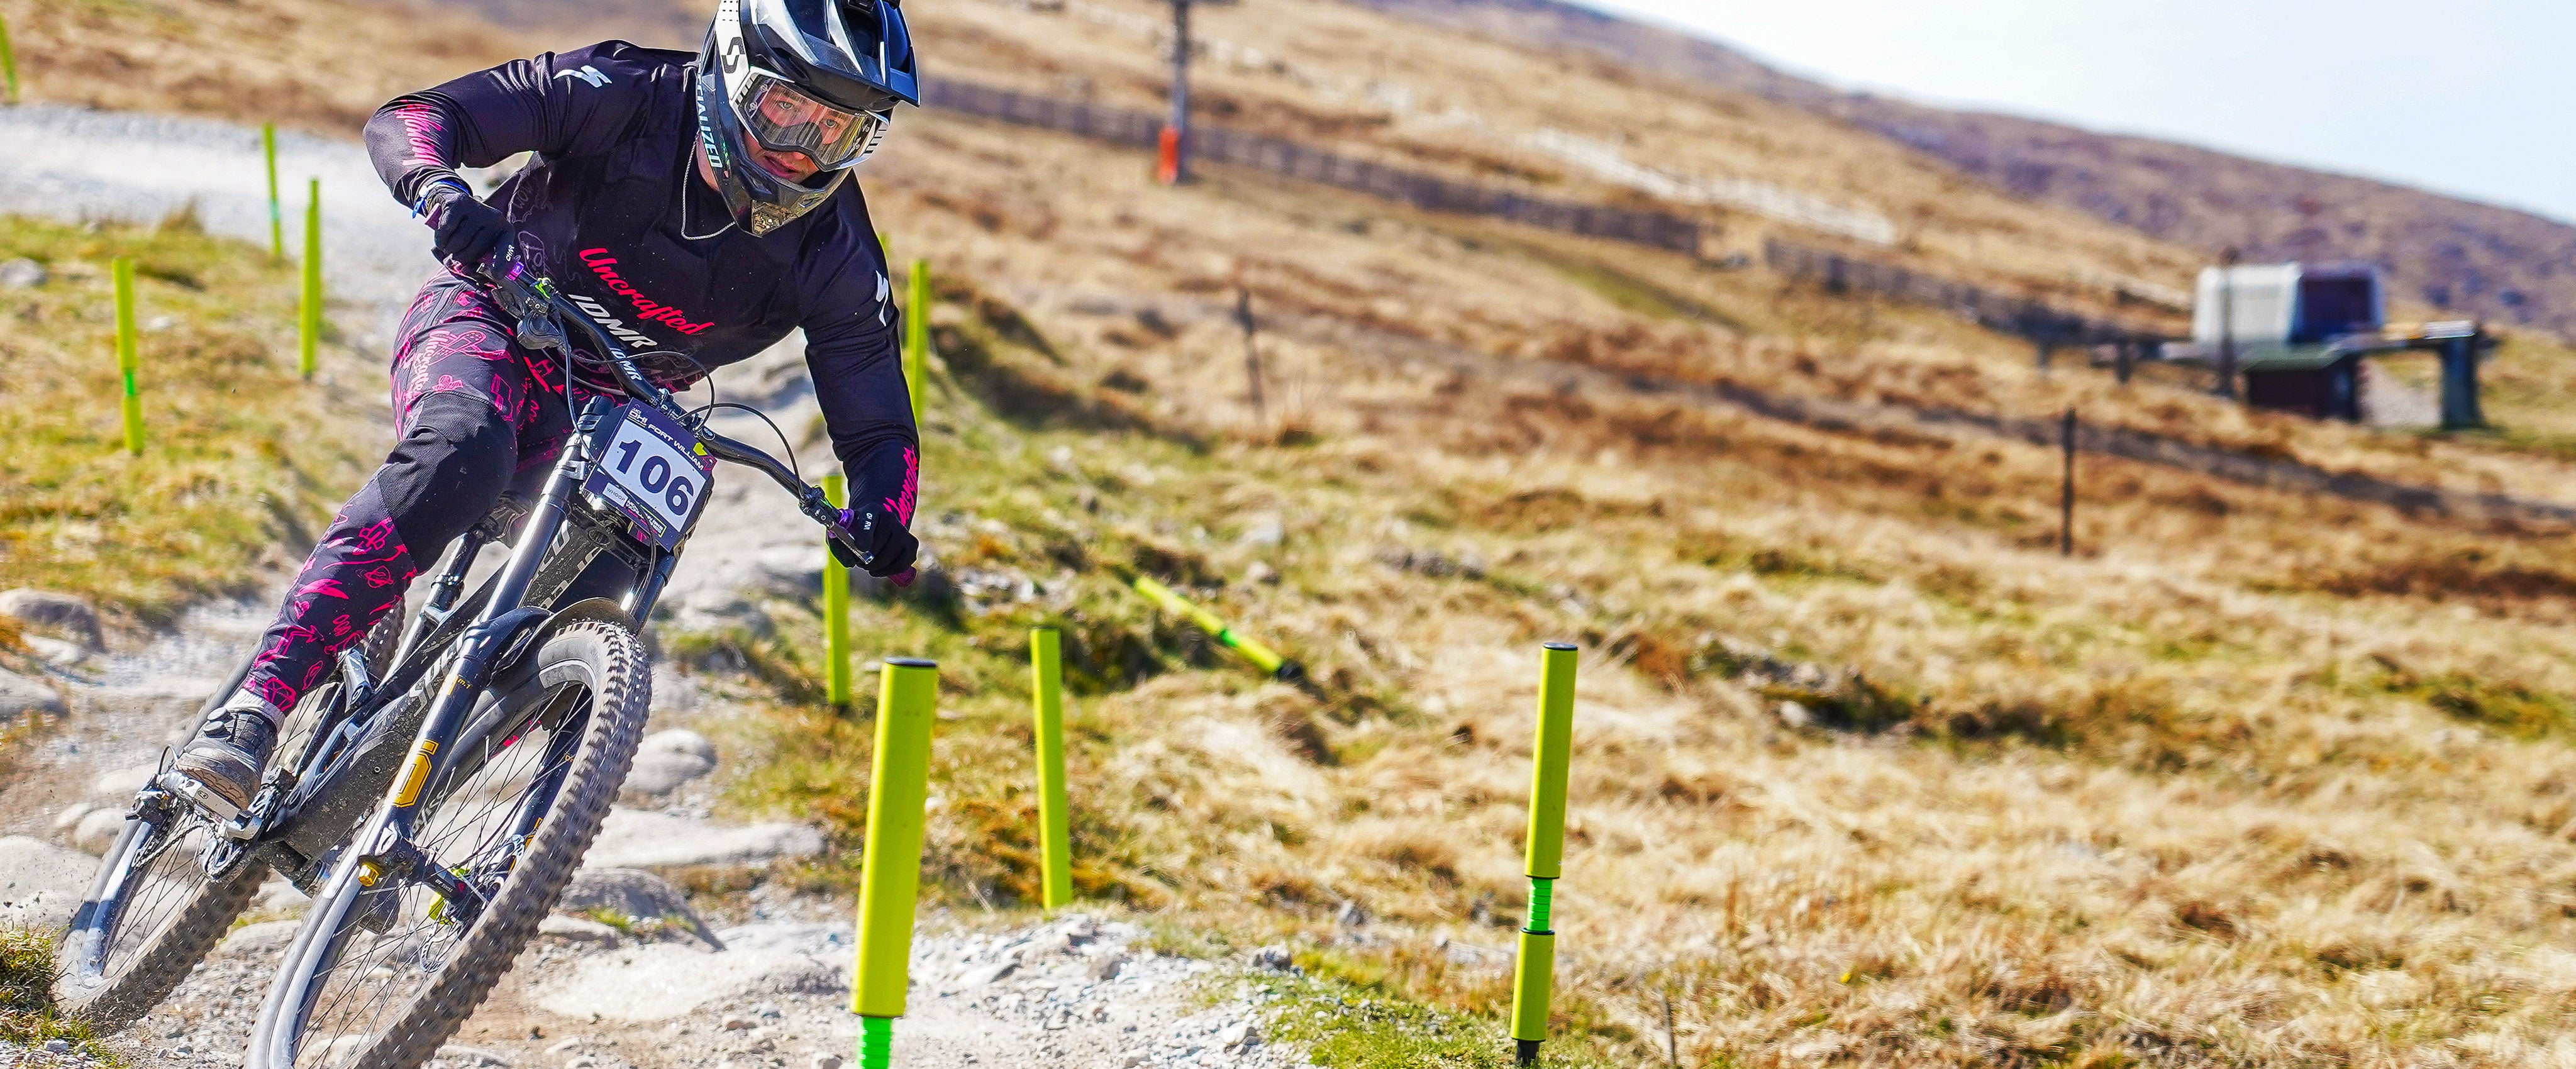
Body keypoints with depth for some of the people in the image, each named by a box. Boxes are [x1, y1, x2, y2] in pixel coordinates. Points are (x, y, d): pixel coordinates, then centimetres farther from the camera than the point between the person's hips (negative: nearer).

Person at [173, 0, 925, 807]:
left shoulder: (833, 255, -15)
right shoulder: (623, 93, -20)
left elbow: (877, 423, -12)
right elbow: (407, 119, -20)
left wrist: (881, 514, -35)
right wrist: (441, 191, -44)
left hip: (610, 408, 4)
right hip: (491, 320, -3)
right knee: (462, 453, -36)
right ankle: (253, 710, -39)